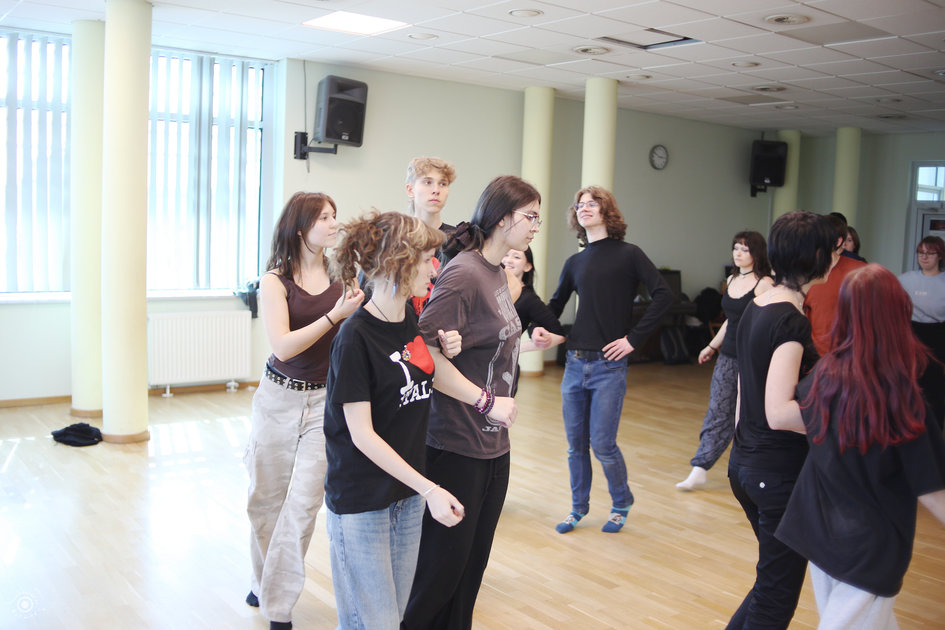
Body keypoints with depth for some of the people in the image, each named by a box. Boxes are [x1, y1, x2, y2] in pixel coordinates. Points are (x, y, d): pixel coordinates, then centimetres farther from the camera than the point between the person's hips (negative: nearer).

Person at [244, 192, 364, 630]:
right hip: (278, 398, 0)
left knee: (303, 504, -4)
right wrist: (335, 315, -26)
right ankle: (263, 583, 40)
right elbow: (282, 346, -17)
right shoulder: (275, 281, -5)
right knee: (265, 499, 13)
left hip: (326, 401, 0)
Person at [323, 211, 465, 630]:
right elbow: (362, 435, -20)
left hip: (407, 494, 7)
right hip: (361, 501, -7)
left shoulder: (413, 321, 2)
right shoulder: (355, 337, -20)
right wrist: (429, 489, -20)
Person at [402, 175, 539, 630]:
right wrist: (486, 401, -21)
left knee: (474, 561, 15)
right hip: (456, 444, -8)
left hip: (493, 443, 8)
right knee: (442, 563, 3)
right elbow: (422, 349, -24)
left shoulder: (497, 272, 11)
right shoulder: (463, 273, -16)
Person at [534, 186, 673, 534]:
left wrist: (634, 338, -13)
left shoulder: (628, 254, -3)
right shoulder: (575, 262, 11)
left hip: (608, 365, -5)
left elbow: (664, 295, -11)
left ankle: (621, 505, 21)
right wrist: (540, 327, 5)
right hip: (575, 362, 5)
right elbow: (557, 302, 25)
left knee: (602, 443, -3)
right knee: (575, 443, 10)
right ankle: (578, 507, 28)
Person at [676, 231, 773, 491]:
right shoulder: (732, 280, 12)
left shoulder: (764, 284, -11)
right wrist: (712, 346, 24)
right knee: (717, 412, 3)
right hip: (727, 355, 7)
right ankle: (699, 472, 3)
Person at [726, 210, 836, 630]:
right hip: (780, 473, -9)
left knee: (774, 579, 24)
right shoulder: (792, 323, -20)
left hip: (745, 464, 9)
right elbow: (778, 412, -26)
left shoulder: (755, 308, 7)